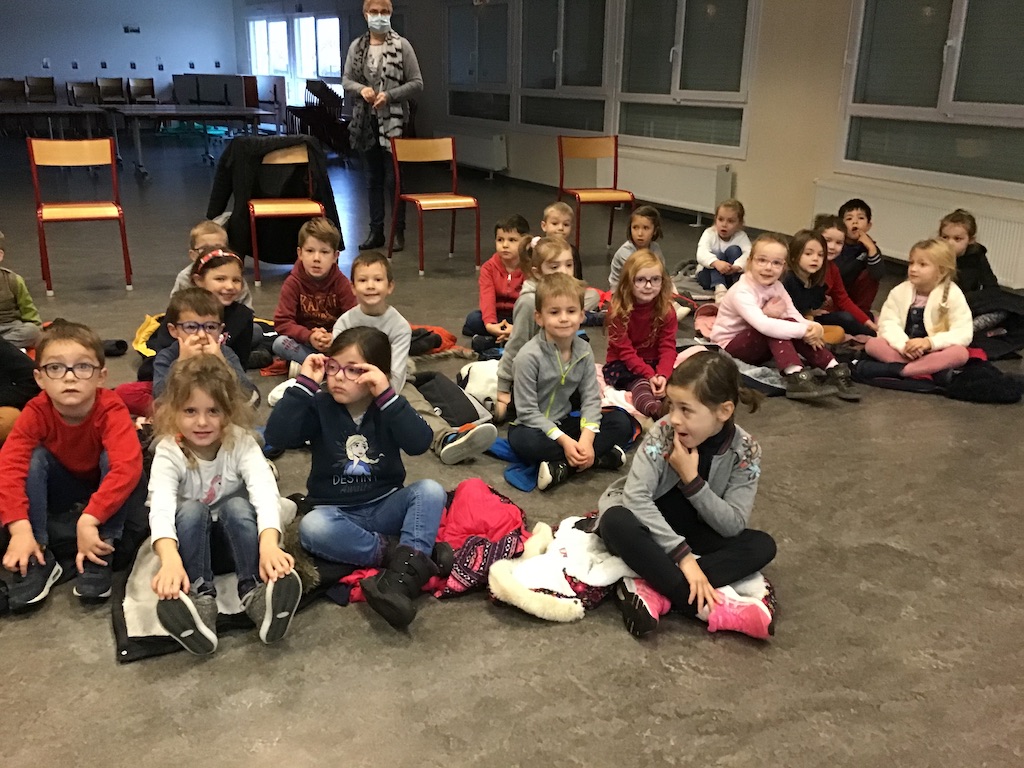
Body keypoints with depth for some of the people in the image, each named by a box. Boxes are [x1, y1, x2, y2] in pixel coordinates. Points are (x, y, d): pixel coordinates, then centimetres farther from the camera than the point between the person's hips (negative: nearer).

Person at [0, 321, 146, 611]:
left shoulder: (111, 410, -29)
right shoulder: (36, 412, -22)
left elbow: (128, 465, -44)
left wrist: (89, 520, -51)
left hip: (108, 492, -2)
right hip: (60, 495, 2)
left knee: (113, 456, -32)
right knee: (34, 458, -25)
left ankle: (100, 557, -27)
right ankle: (38, 560, -23)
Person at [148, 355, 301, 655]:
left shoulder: (241, 442, -20)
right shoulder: (168, 452, -20)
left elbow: (265, 491, -37)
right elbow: (161, 506, -37)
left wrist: (269, 544, -57)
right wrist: (170, 558, -58)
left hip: (235, 530, 0)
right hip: (192, 534, 0)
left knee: (237, 505, -32)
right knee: (190, 509, -32)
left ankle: (257, 593, -37)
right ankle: (199, 600, -40)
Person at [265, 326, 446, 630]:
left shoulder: (389, 407, -3)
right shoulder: (320, 407, -4)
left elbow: (419, 444, -22)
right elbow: (277, 436, -20)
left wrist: (386, 394, -28)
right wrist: (304, 383, -22)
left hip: (385, 507, 1)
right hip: (335, 512, -1)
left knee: (430, 490, -26)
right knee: (311, 527, -34)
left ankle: (405, 573, -41)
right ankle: (393, 553, -25)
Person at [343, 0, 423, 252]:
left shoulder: (402, 45, -4)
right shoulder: (356, 46, 7)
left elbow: (417, 83, -5)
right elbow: (346, 80, 10)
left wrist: (389, 95, -17)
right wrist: (361, 89, -11)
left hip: (393, 121, -4)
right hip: (365, 121, 4)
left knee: (393, 179, -2)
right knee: (373, 179, 10)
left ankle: (399, 231, 10)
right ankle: (376, 231, 19)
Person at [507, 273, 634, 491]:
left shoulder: (584, 350, -5)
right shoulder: (529, 356, -21)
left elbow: (591, 398, -8)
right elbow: (527, 411, -20)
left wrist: (587, 438, -24)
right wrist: (564, 440, -26)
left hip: (564, 422, 5)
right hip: (532, 426, -5)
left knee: (622, 422, -9)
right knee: (525, 441, -39)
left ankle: (564, 466, -23)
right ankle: (597, 457, -23)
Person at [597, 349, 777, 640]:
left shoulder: (745, 451, -15)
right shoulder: (663, 432, -21)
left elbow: (733, 526, -17)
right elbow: (636, 496, -30)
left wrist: (692, 480, -30)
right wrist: (682, 555, -35)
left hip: (694, 534, 3)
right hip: (648, 527, -2)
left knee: (762, 545, -20)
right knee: (615, 521, -35)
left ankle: (652, 590, -30)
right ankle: (710, 605, -34)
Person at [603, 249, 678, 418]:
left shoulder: (667, 310, -6)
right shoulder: (618, 311, -15)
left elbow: (667, 347, -12)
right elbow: (625, 351, -18)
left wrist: (662, 375, -32)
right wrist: (650, 375, -31)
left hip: (655, 363, 5)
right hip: (622, 365, -5)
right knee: (640, 382, -36)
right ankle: (654, 409, -65)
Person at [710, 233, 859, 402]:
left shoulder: (776, 287, -2)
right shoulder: (742, 292, -27)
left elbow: (795, 316, -10)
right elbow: (763, 325, -41)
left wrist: (812, 327, -33)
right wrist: (804, 330, -39)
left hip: (759, 347, 7)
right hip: (730, 346, -7)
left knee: (791, 324, -19)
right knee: (773, 328, -31)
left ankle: (834, 371, -18)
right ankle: (797, 380, -42)